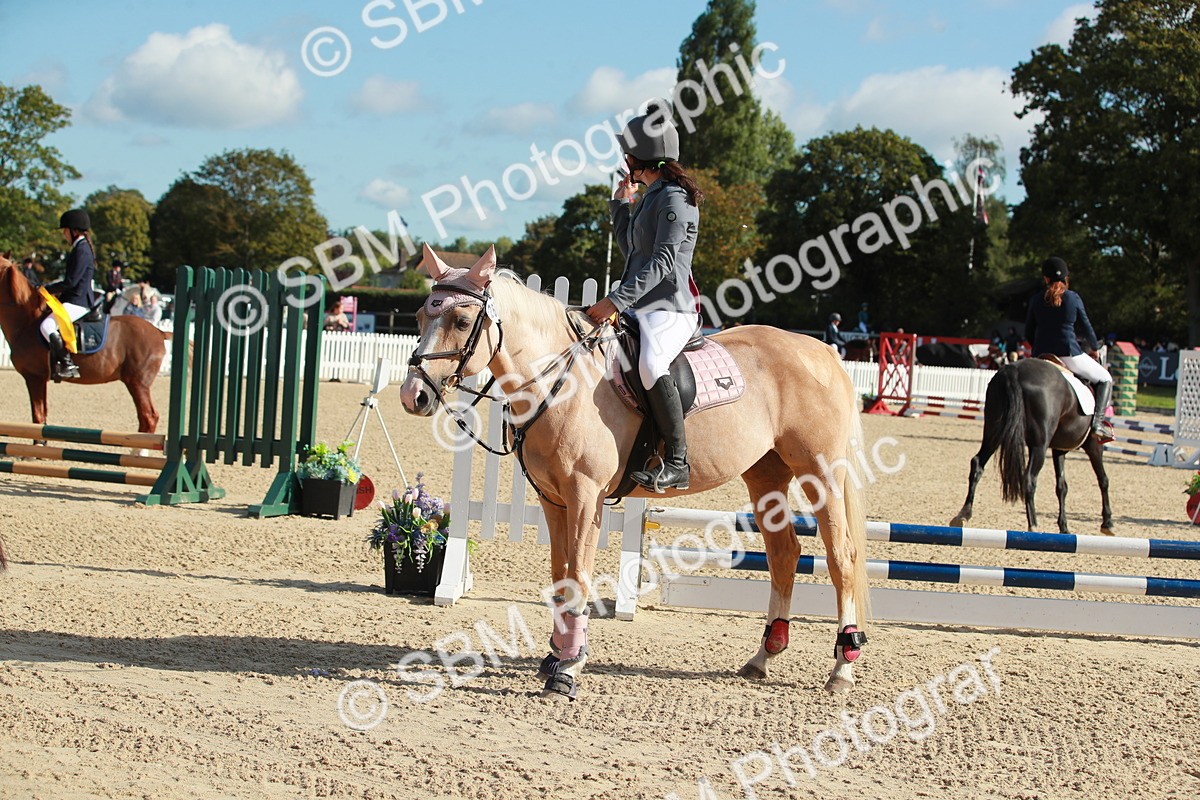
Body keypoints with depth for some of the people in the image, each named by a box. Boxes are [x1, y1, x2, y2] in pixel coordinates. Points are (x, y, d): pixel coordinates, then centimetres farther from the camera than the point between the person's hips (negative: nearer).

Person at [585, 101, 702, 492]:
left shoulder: (673, 198, -11)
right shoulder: (651, 197, 19)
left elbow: (662, 261, -21)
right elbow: (632, 251, 31)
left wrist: (617, 300, -26)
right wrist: (621, 204, 24)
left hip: (669, 310, -11)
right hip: (641, 309, 11)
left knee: (650, 364, -37)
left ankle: (677, 462, -36)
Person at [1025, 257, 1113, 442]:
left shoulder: (1035, 300, 4)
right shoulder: (1074, 298, -2)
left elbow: (1028, 333, 10)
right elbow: (1087, 327, 7)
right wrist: (1094, 349, 25)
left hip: (1041, 356, 3)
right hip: (1069, 353, -3)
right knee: (1104, 379, 14)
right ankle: (1097, 422, -4)